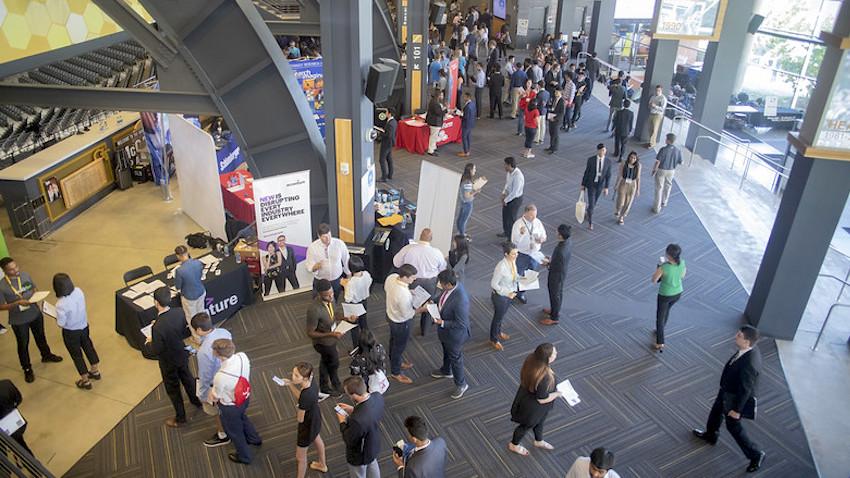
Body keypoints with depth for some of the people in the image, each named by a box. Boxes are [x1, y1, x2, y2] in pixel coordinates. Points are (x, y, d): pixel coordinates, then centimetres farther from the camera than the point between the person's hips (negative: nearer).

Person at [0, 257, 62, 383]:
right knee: (23, 344, 15)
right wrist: (17, 303, -30)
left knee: (40, 337, 26)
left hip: (35, 314, 4)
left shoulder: (25, 275, -10)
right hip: (18, 321, -4)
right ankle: (27, 369, 36)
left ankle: (46, 356, 52)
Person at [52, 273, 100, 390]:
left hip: (71, 332, -5)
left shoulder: (61, 304, -32)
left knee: (76, 355, 15)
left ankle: (85, 381, 30)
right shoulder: (79, 291, -16)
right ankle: (95, 371, 45)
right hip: (84, 326, 5)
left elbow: (61, 324, -20)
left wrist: (56, 318, -2)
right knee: (88, 346, 27)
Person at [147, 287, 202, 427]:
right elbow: (188, 332, -6)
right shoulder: (179, 313, -20)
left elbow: (156, 350, -25)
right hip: (182, 354, 5)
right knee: (187, 377, 31)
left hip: (168, 362, -5)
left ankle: (180, 418, 38)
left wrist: (148, 343, -5)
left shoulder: (158, 327, -37)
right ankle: (197, 401, 54)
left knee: (172, 388, 18)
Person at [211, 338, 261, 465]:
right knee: (242, 417, 37)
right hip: (245, 397, 6)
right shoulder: (243, 356, -26)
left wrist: (210, 398, 5)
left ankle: (245, 456, 50)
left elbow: (215, 396, -19)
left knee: (234, 431, 24)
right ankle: (254, 439, 63)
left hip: (230, 406, -5)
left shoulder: (221, 376, -41)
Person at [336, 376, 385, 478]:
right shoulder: (378, 396, -25)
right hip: (374, 444, 5)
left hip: (360, 456, -5)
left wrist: (342, 422, -11)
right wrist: (353, 410, -5)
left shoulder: (357, 420, -46)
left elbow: (349, 440, -25)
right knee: (372, 465, 36)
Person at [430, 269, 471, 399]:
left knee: (455, 358, 17)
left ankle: (461, 384, 42)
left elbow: (461, 324, -32)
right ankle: (446, 371, 61)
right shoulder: (451, 286, -16)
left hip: (454, 334, -8)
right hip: (444, 331, 8)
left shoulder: (460, 301, -43)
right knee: (446, 352, 33)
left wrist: (442, 323, -29)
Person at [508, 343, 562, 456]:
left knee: (539, 421, 34)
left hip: (527, 395, 7)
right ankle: (514, 445, 52)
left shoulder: (531, 358, -23)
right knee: (527, 425, 24)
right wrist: (557, 394, -13)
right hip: (533, 407, -7)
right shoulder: (544, 377, -45)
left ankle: (539, 441, 63)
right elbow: (542, 399, -29)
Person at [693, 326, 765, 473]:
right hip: (727, 389, 9)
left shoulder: (750, 364, -41)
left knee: (733, 426, 15)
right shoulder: (749, 349, -15)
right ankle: (710, 435, 56)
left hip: (735, 398, -9)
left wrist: (737, 409, -16)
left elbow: (745, 390, -29)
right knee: (716, 411, 30)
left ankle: (755, 454, 34)